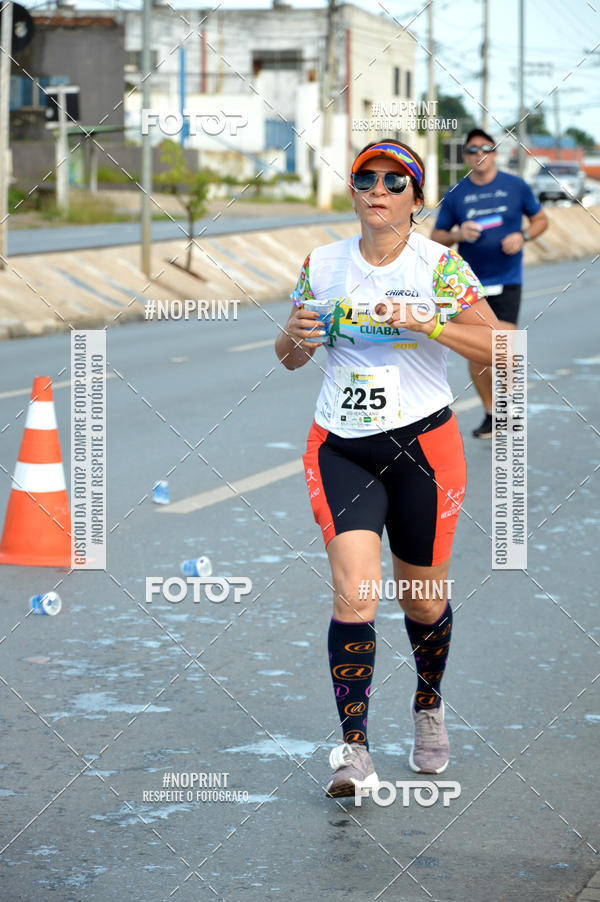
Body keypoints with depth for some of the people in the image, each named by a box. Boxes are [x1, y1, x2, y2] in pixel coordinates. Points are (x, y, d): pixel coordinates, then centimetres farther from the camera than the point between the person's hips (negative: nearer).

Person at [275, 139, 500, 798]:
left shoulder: (439, 265, -5)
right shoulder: (322, 266, 5)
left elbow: (500, 348, -14)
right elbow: (290, 357, 16)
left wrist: (426, 323, -26)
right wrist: (296, 336, -7)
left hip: (422, 446, -1)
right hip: (339, 447, 1)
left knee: (422, 600, 11)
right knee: (353, 594, -15)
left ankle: (428, 705, 42)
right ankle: (354, 751, -13)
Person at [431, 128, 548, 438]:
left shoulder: (515, 186, 1)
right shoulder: (455, 195, 2)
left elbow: (541, 219, 12)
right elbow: (436, 236, 8)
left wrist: (523, 236, -8)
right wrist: (458, 235, -13)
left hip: (507, 282, -2)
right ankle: (491, 414, 21)